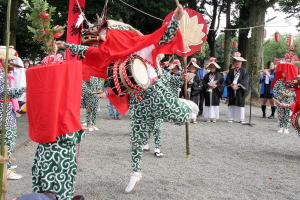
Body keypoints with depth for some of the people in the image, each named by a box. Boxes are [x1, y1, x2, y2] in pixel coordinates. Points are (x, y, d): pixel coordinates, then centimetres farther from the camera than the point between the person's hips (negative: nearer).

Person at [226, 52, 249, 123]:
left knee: (240, 103, -3)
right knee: (231, 104, 4)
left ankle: (241, 119, 1)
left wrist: (238, 85, -18)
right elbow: (227, 80, 4)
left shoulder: (244, 71, 2)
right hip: (232, 90, 3)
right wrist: (232, 85, -14)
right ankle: (231, 118, 10)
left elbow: (245, 81, -7)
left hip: (240, 90, -3)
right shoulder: (231, 71, 12)